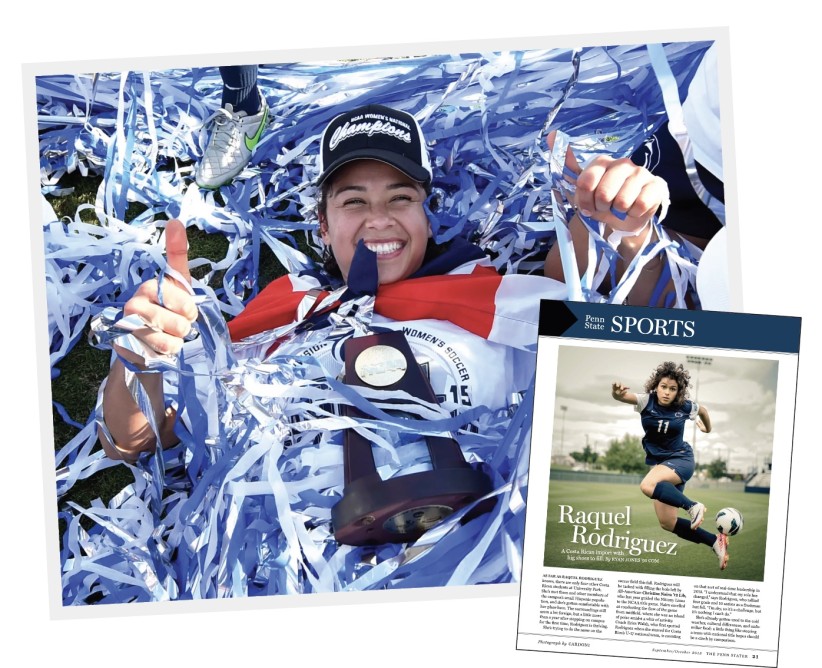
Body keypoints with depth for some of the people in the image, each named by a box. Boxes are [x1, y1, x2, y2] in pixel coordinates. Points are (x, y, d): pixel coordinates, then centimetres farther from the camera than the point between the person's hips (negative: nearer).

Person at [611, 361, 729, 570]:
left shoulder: (685, 407, -11)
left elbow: (703, 410, 14)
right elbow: (626, 396, -35)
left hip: (680, 460, -4)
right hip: (657, 462, 4)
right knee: (667, 523, 4)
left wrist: (708, 429, 30)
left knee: (647, 485, -35)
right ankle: (716, 541, 18)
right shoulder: (646, 400, -12)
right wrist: (617, 394, -58)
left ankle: (693, 506, -22)